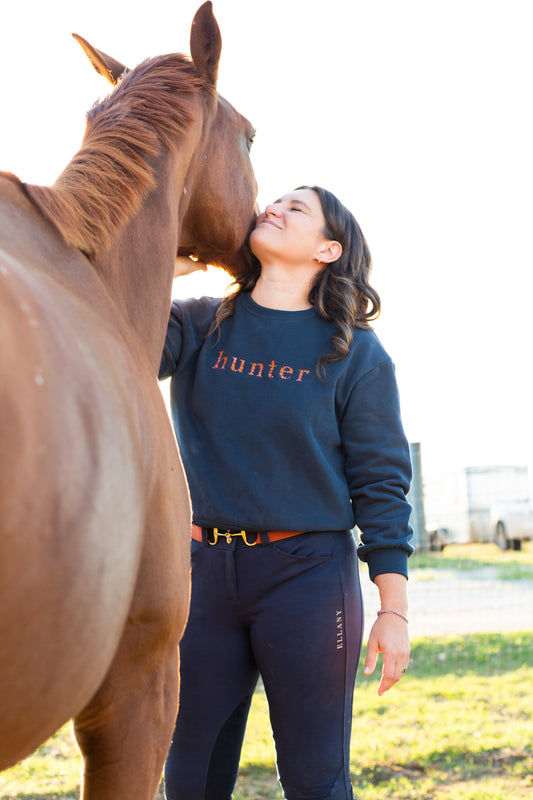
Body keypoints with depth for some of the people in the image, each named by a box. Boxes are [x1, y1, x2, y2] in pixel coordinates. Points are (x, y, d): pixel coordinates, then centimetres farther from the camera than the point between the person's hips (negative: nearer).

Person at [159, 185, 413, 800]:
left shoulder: (354, 351, -1)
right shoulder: (202, 326, 6)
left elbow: (381, 483, -2)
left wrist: (394, 610, -5)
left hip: (308, 572, -3)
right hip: (205, 570, 3)